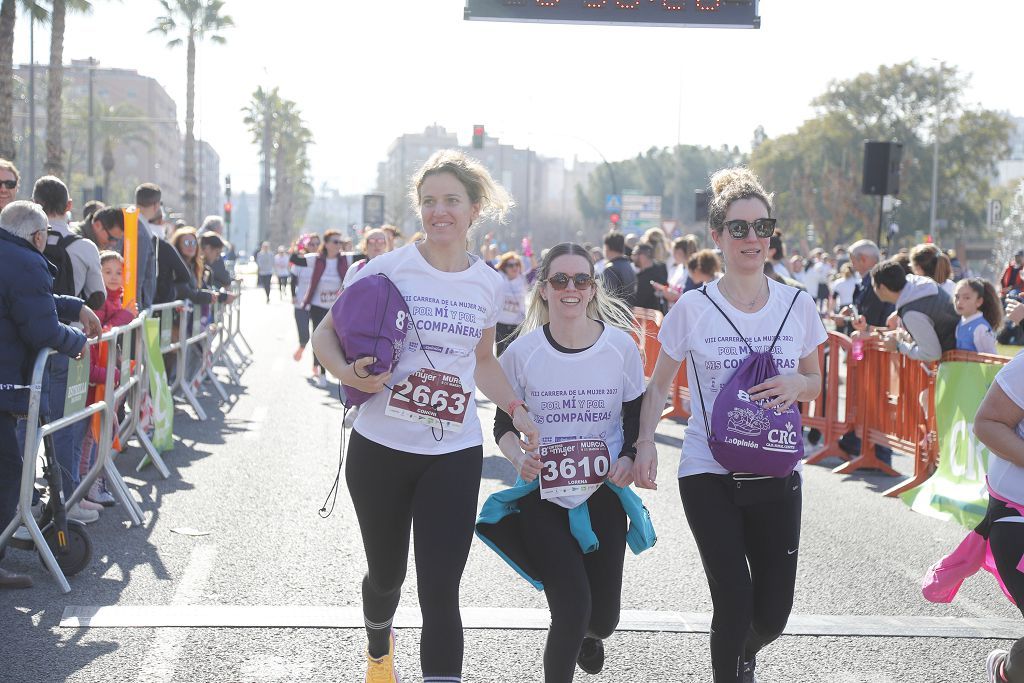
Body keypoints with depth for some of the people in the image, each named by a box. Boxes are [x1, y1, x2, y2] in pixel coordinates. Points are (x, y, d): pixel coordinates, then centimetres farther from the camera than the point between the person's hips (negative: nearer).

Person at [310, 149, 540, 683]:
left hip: (455, 454, 1)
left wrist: (516, 409, 4)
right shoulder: (390, 268, -7)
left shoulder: (487, 283, 4)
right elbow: (326, 333, 0)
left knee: (440, 591, -9)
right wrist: (348, 373, -21)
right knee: (386, 573, 18)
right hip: (381, 447, -1)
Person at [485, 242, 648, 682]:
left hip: (603, 493, 2)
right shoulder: (522, 352, -6)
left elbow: (636, 419, 5)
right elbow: (504, 424, 4)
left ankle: (589, 635, 46)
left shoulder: (621, 345, -5)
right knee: (573, 607, -18)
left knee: (603, 617, 7)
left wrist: (628, 458, -15)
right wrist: (518, 458, -17)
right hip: (542, 494, -1)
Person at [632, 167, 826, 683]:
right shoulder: (693, 308, -3)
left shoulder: (797, 306, 3)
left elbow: (815, 382, 14)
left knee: (773, 611, 7)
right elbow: (659, 384, 6)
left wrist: (797, 383, -10)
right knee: (735, 605, -10)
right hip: (709, 473, -2)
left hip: (776, 474, 3)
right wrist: (645, 442, -10)